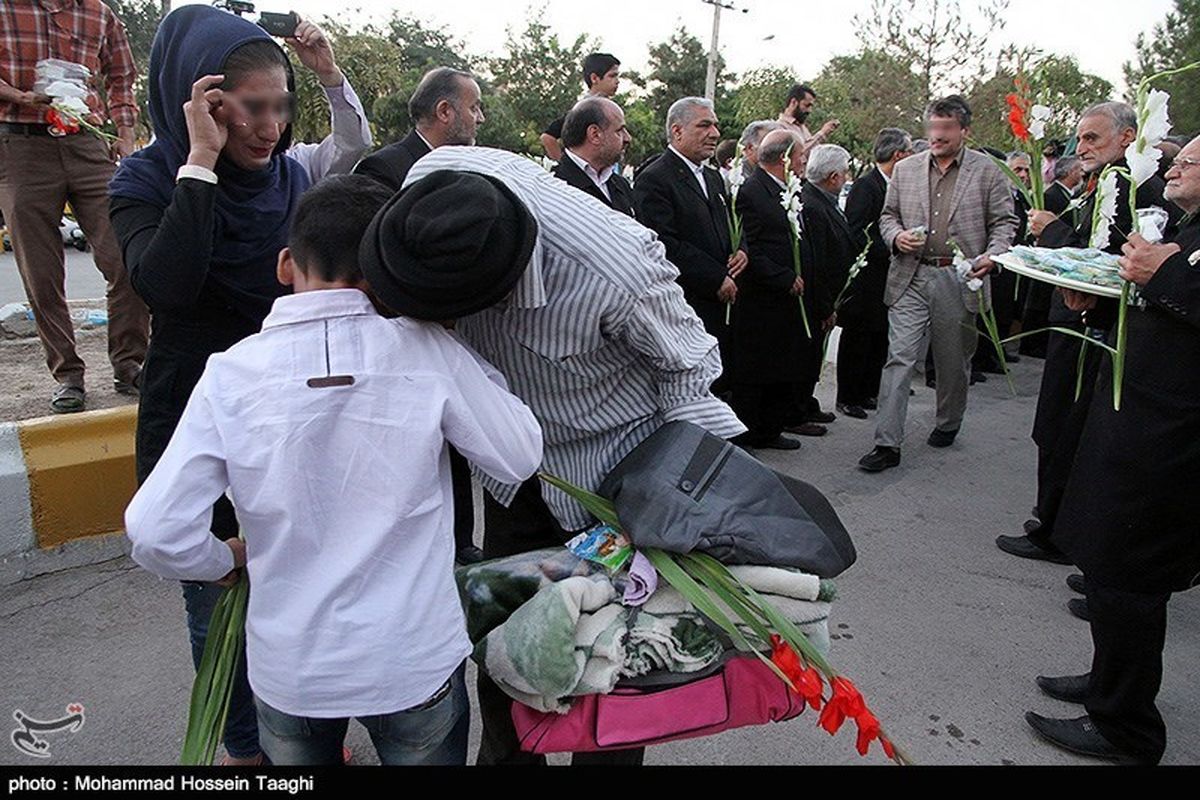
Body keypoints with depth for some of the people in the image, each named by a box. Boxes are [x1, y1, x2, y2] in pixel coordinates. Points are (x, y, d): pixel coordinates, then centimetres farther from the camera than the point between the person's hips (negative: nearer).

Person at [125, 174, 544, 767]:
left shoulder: (231, 374, -13)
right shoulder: (426, 351, -16)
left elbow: (156, 534, -14)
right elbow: (519, 458, -7)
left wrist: (226, 560, 6)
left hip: (288, 671, 1)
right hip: (417, 664, -1)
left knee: (299, 756, 30)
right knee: (427, 752, 27)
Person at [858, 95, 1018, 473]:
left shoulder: (987, 172, 3)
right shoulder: (905, 170, 8)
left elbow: (1005, 222, 3)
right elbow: (888, 215, 15)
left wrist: (991, 256, -15)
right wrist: (896, 236, -7)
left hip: (960, 279, 0)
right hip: (910, 277, 1)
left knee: (954, 361, 13)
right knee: (899, 358, -7)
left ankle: (948, 425, 36)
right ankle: (887, 444, -5)